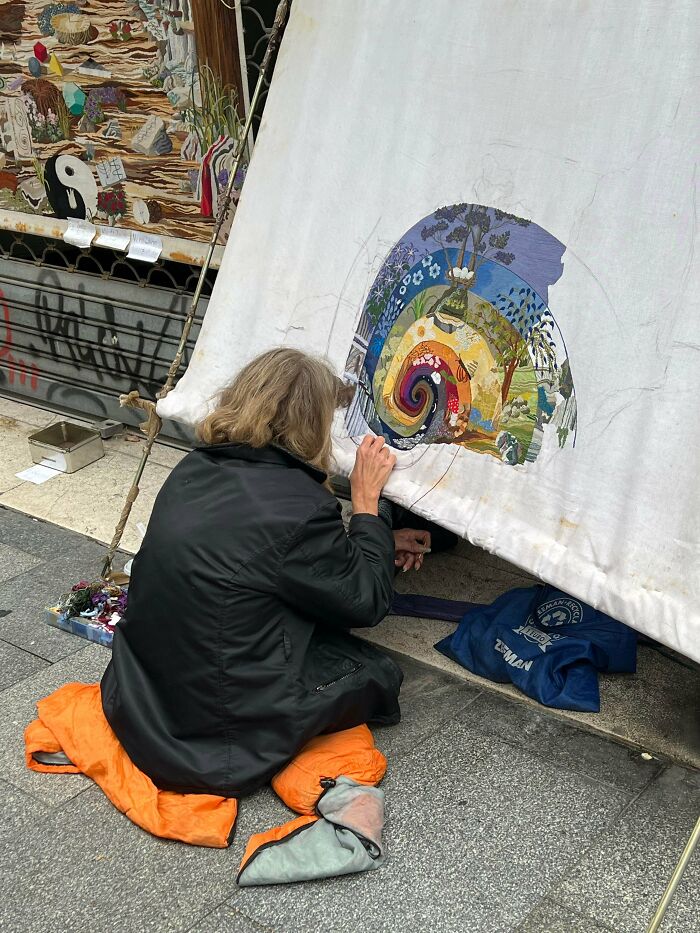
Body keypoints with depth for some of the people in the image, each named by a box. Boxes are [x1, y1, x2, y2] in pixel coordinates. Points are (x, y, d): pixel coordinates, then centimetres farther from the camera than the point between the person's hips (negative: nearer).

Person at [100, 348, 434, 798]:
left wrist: (381, 542, 18)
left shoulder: (195, 470, 0)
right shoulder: (297, 505, -24)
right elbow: (366, 602, -9)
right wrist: (367, 500, -1)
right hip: (220, 745, -8)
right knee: (379, 672, 13)